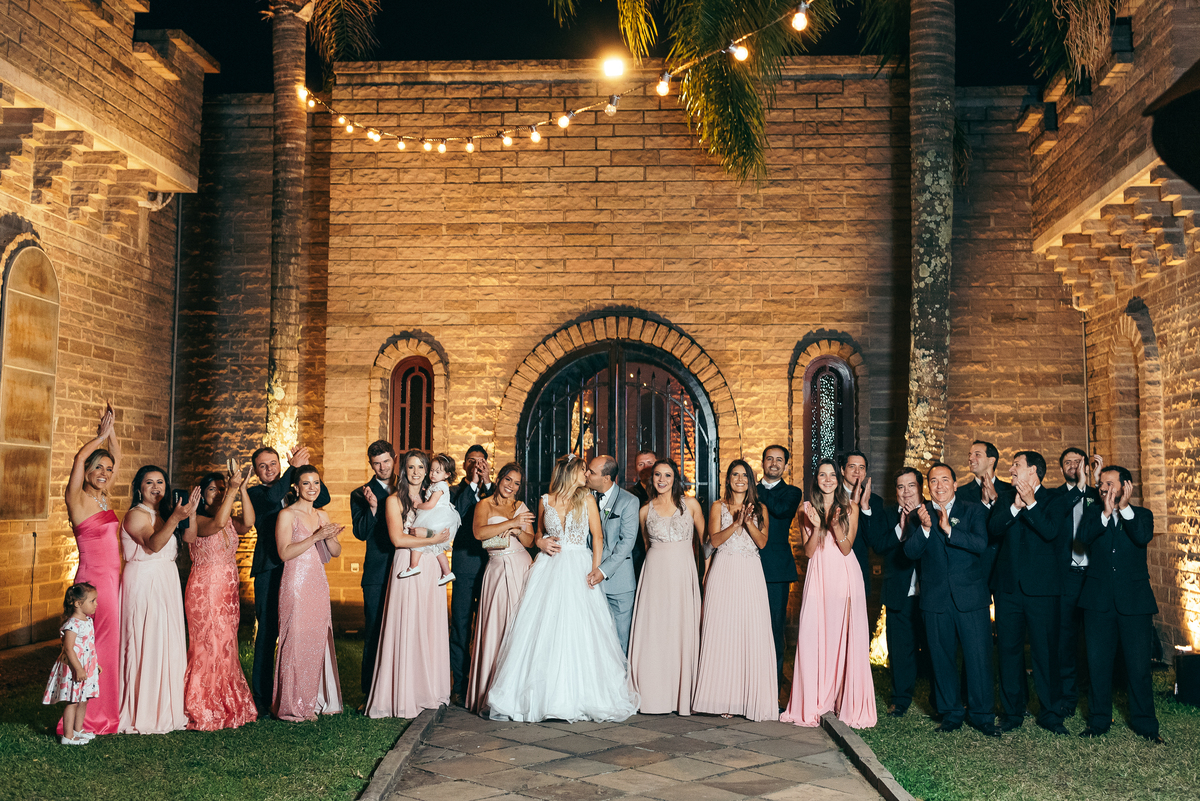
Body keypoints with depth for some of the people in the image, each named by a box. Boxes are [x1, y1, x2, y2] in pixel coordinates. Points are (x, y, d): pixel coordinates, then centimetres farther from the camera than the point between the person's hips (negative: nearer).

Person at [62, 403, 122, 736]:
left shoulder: (103, 496, 11)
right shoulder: (75, 497, -7)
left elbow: (117, 458, 17)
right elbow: (80, 458, -22)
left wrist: (111, 430, 6)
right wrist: (102, 435, -11)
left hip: (113, 577, 7)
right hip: (92, 578, -7)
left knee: (111, 641, 9)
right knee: (91, 644, -4)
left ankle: (106, 710, 17)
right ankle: (83, 717, 3)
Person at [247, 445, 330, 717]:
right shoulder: (255, 493, 5)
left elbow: (323, 497, 6)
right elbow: (272, 497, -16)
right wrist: (294, 468, -12)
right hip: (269, 572, -4)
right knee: (267, 634, -2)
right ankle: (262, 699, 5)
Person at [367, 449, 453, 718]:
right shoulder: (395, 500, -1)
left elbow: (444, 532, 15)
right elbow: (397, 539, -11)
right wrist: (431, 539, -10)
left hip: (432, 571, 5)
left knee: (431, 630, 7)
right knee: (406, 630, -5)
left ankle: (428, 691, 17)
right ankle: (403, 696, 1)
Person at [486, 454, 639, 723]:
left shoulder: (587, 499, 5)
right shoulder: (545, 501, 8)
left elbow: (597, 536, 1)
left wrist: (596, 568, -11)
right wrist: (541, 542, -2)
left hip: (578, 569, -1)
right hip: (549, 568, 1)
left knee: (578, 633, -4)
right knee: (543, 632, -2)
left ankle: (580, 697, 5)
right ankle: (541, 697, 4)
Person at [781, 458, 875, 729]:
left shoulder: (850, 507, 4)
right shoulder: (807, 509, 7)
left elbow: (846, 548, -2)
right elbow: (808, 551, 1)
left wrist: (836, 526, -19)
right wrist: (816, 526, -14)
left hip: (844, 576, -1)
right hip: (818, 576, 1)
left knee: (845, 639, -2)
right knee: (812, 638, -5)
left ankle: (847, 702, 7)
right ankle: (812, 703, 3)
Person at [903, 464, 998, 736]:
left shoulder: (973, 511, 3)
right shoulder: (917, 514, 7)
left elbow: (980, 544, -12)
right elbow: (910, 552, -6)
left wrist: (949, 530, -23)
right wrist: (924, 527, -22)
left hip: (970, 596, -1)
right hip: (935, 598, 2)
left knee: (978, 655, -1)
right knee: (942, 657, 8)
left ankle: (981, 714, 12)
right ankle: (950, 713, 20)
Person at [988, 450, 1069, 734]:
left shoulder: (1052, 499, 2)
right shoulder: (1006, 498, 13)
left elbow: (1051, 532, -15)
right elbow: (993, 528, -3)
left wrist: (1031, 503, -16)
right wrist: (1016, 506, -15)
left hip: (1041, 587, -3)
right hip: (1008, 586, 4)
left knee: (1046, 651, 1)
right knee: (1008, 649, 7)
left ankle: (1050, 714, 13)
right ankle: (1011, 713, 18)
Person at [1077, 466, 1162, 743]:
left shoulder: (1142, 515, 5)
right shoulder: (1094, 512, 8)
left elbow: (1143, 537, -16)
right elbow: (1086, 538, -11)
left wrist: (1124, 507, -22)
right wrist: (1107, 512, -20)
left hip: (1134, 600, -1)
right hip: (1099, 599, 2)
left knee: (1138, 665, 0)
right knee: (1098, 663, 6)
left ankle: (1144, 723, 15)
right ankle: (1098, 720, 18)